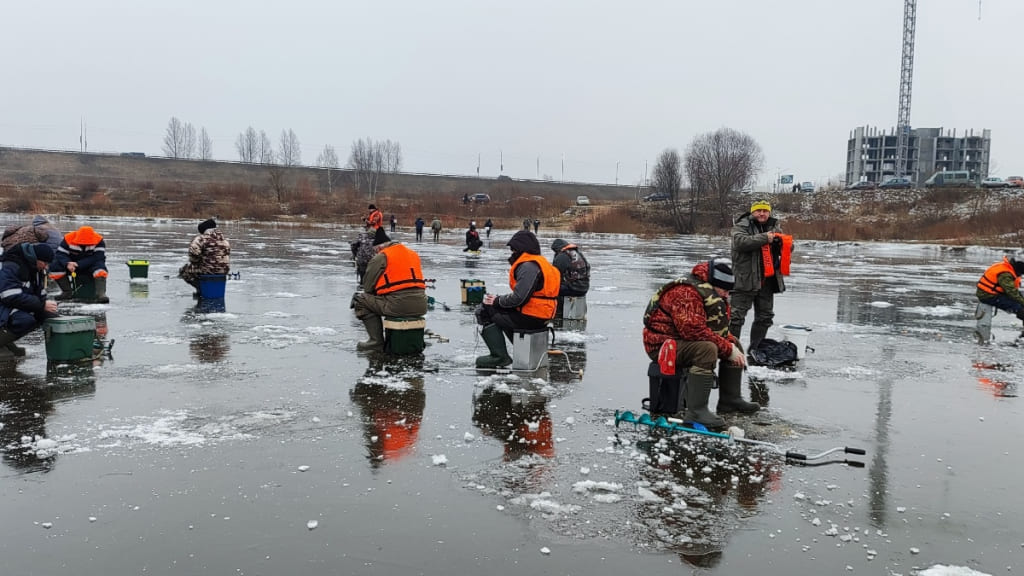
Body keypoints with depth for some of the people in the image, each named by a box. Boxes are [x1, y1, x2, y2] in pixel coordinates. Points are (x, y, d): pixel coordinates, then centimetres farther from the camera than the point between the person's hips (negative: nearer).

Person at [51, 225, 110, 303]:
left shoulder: (99, 241, -18)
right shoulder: (68, 238, -13)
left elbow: (99, 257, -28)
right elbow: (60, 254, -14)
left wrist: (79, 264, -34)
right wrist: (67, 264, -37)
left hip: (89, 266, -2)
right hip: (72, 263, 3)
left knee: (100, 265, -35)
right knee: (54, 266, -20)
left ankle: (100, 293, -42)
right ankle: (67, 292, -13)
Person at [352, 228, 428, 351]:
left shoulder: (380, 257, 0)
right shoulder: (413, 254, 21)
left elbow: (367, 287, 3)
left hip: (398, 306, -7)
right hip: (421, 307, 7)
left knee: (360, 299, 10)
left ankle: (377, 340, 4)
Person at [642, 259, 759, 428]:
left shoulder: (713, 293, 11)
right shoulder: (686, 293, -24)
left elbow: (720, 328, 16)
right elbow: (693, 329, -33)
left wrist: (733, 346, -5)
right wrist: (728, 350, -25)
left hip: (685, 339, 11)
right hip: (662, 344, -11)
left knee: (734, 343, 12)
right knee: (707, 349, -35)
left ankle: (730, 399, 18)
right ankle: (696, 411, -35)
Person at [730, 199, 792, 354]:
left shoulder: (775, 227, 14)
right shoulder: (742, 226, -4)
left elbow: (788, 247, 12)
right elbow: (740, 241, -22)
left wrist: (781, 240, -11)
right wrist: (764, 238, -22)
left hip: (767, 280, 7)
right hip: (745, 279, -6)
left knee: (765, 316, 13)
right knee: (737, 315, -7)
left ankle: (755, 349, 25)